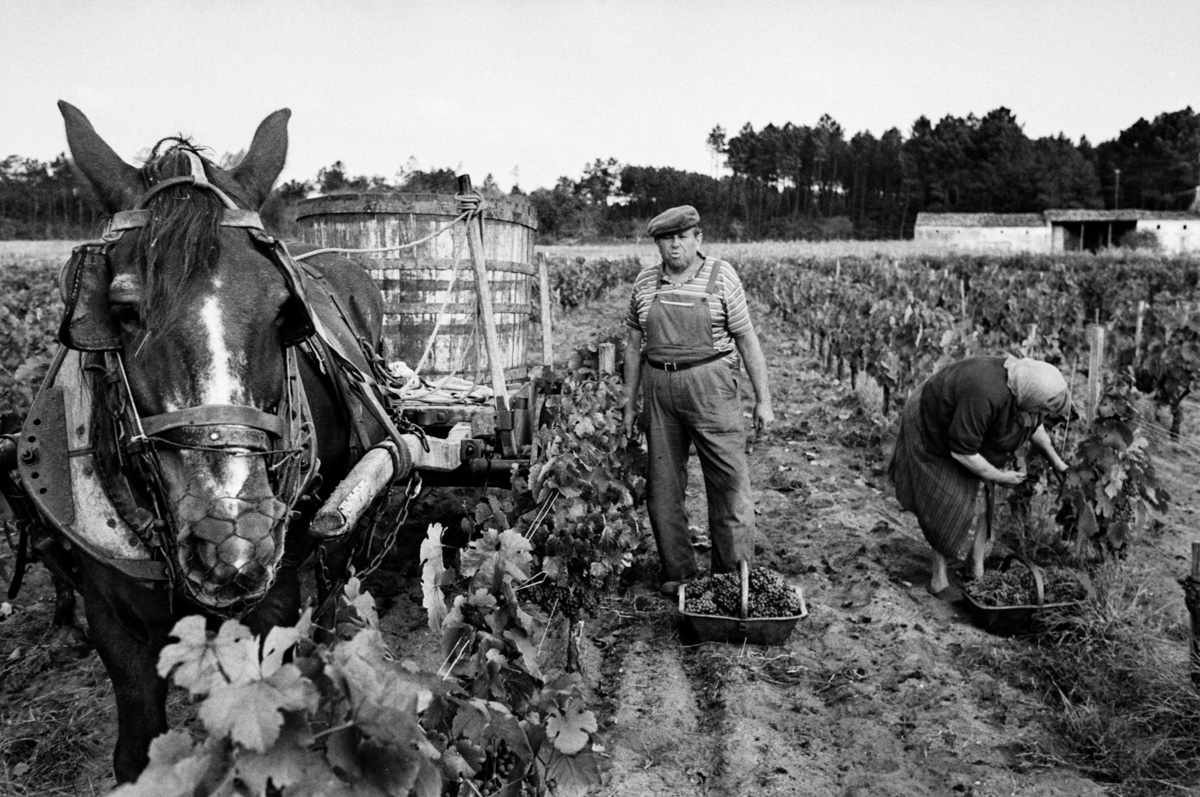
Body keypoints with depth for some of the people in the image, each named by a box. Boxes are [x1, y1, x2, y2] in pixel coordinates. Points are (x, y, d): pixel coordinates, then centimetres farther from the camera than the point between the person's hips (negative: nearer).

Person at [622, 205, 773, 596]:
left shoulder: (721, 276, -1)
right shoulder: (645, 281, 8)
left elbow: (747, 340, 0)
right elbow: (634, 344, 14)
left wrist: (762, 399, -2)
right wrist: (630, 402, 12)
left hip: (711, 387, -3)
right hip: (659, 389, 3)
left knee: (729, 480, -3)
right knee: (663, 483, 7)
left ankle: (735, 572, 9)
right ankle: (676, 571, 20)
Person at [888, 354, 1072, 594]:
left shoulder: (1026, 383, -17)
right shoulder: (985, 396, -44)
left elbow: (1033, 423, 8)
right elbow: (962, 452, -35)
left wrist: (1056, 460, 10)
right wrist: (999, 477, -22)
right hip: (931, 432, -7)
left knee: (985, 500, 1)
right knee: (947, 510, -4)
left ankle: (978, 569, 12)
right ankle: (939, 574, 12)